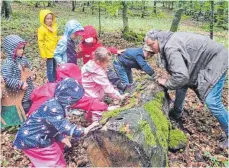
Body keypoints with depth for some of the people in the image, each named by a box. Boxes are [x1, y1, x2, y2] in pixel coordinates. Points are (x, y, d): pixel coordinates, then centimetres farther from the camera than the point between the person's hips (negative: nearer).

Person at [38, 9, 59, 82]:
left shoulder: (54, 27, 6)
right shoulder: (42, 29, -12)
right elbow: (40, 42, -12)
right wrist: (43, 54, -15)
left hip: (55, 51, 7)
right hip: (48, 52, -6)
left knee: (55, 68, 18)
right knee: (50, 68, 2)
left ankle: (55, 81, 31)